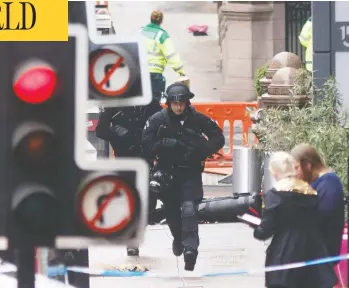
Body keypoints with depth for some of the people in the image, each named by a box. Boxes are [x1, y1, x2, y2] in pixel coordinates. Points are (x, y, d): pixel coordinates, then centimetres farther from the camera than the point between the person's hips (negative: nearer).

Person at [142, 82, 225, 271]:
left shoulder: (197, 119, -7)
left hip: (190, 173, -2)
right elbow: (147, 144, -7)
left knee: (189, 209, -15)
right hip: (167, 172, 2)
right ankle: (178, 238, 42)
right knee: (171, 211, 14)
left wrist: (202, 150, -17)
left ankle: (190, 249, -17)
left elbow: (218, 139, -1)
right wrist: (165, 145, -22)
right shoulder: (158, 120, -6)